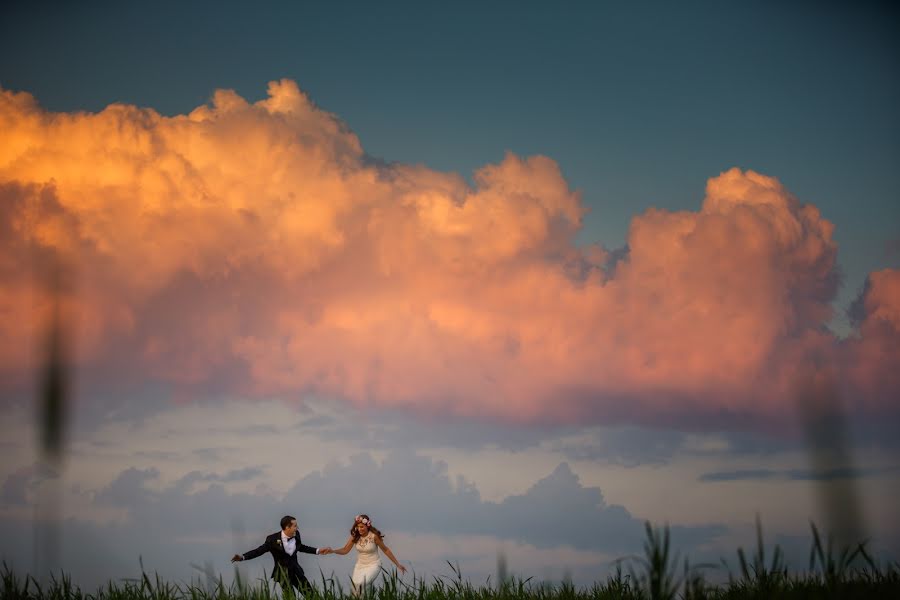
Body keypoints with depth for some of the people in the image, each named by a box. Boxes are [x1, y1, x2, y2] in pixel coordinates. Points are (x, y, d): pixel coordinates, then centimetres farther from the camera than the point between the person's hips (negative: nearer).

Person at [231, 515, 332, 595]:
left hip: (296, 570, 5)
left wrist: (317, 550, 14)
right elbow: (259, 550, -10)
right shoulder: (272, 539, -18)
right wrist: (242, 557, -22)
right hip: (283, 573, -5)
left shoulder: (296, 535, -4)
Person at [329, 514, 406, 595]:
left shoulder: (374, 536, -17)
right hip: (360, 565, 4)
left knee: (361, 584, -28)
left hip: (373, 565, -4)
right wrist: (332, 551, -23)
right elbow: (345, 550, -5)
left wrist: (398, 564, -2)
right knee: (355, 587, -5)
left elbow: (385, 550, -6)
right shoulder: (355, 536, -7)